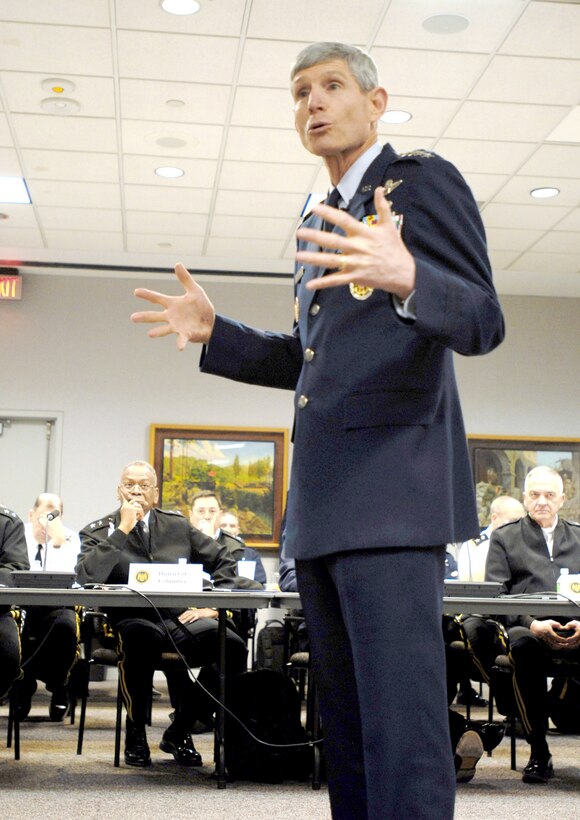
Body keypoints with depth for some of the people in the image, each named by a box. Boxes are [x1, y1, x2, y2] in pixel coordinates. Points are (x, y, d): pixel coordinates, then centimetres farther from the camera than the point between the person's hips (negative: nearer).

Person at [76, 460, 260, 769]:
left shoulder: (178, 526, 16)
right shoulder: (98, 531, 8)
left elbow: (224, 563, 17)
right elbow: (86, 576, -12)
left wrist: (213, 605, 2)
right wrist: (122, 530, -11)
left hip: (180, 617, 3)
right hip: (131, 619, -3)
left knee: (233, 647, -26)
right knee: (142, 636, -41)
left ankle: (179, 731, -2)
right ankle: (135, 733, -15)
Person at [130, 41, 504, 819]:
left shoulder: (424, 180, 0)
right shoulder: (320, 221, 24)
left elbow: (483, 323, -10)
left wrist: (405, 276, -31)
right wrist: (214, 333, 14)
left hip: (393, 485, -9)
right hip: (322, 497, 9)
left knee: (401, 725, -13)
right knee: (345, 720, 12)